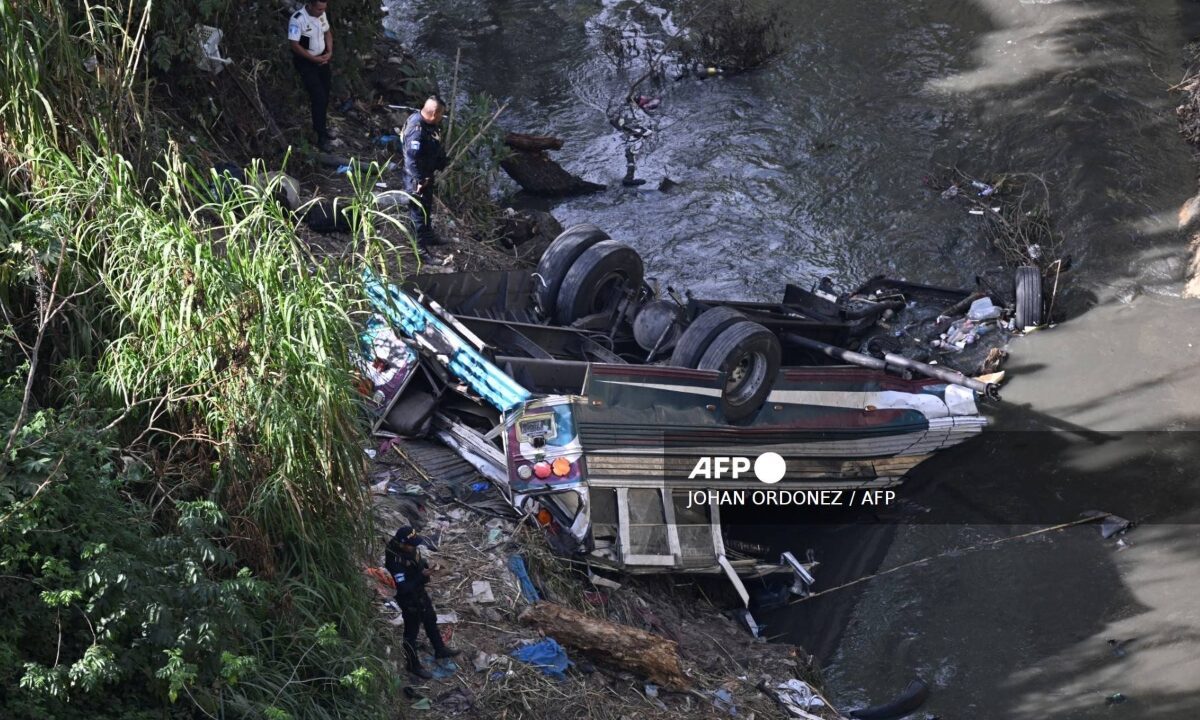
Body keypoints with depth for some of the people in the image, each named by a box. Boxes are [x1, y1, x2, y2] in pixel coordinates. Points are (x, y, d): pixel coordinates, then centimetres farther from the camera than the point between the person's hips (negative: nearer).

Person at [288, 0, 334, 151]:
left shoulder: (322, 14, -5)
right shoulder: (297, 19, -27)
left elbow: (327, 33, 10)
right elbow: (295, 45, -23)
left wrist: (329, 52, -6)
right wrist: (314, 59, -19)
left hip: (322, 58, 7)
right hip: (305, 62, -7)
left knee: (325, 95, 13)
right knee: (319, 97, -11)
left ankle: (319, 126, 34)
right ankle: (321, 137, -2)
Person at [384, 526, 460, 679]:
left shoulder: (409, 550, -13)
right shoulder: (396, 563, -37)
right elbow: (403, 588, -34)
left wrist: (427, 566, -13)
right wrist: (422, 576, -36)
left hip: (420, 593, 8)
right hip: (409, 600, -8)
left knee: (431, 621, 28)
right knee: (411, 632, 13)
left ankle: (440, 650, 52)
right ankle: (413, 665, 34)